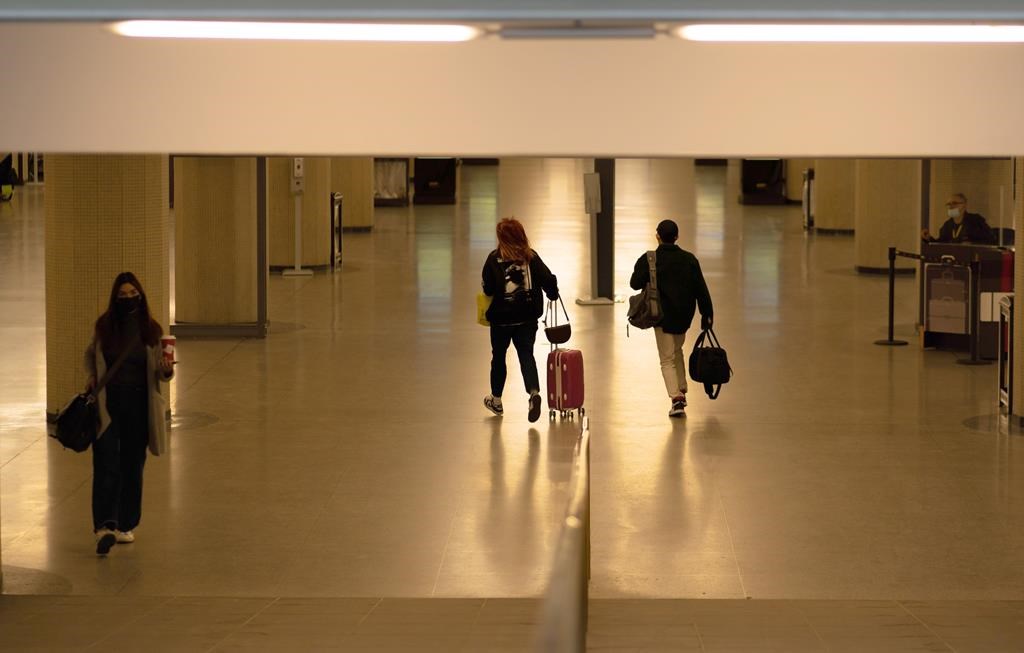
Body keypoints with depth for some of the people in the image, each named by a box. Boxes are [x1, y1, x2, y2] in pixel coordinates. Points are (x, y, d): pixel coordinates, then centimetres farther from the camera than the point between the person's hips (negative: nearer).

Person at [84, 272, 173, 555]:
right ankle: (104, 525, -19)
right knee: (106, 463, -11)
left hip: (138, 404, 1)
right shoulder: (103, 327, -1)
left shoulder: (151, 330, -2)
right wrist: (91, 377, 1)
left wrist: (166, 371, -22)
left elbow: (159, 372, 1)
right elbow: (90, 354, 18)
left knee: (133, 465, 9)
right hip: (107, 402, -1)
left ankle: (125, 525, 21)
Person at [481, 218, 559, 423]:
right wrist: (552, 294, 10)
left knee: (498, 356, 15)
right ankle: (534, 392, -21)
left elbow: (488, 288, -13)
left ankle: (496, 400, 29)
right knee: (526, 354, 4)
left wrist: (490, 294, 9)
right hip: (527, 317, 1)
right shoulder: (531, 257, -3)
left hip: (501, 317, -1)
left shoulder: (494, 259, -9)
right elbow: (548, 279, -9)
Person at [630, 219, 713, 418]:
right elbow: (701, 289, -2)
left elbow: (635, 283, -10)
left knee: (667, 359, 1)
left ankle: (676, 398, -15)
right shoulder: (689, 259, -1)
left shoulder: (649, 260, -11)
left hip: (663, 315, -4)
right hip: (684, 314, 4)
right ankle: (681, 391, 28)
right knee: (677, 350, 27)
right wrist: (707, 314, 2)